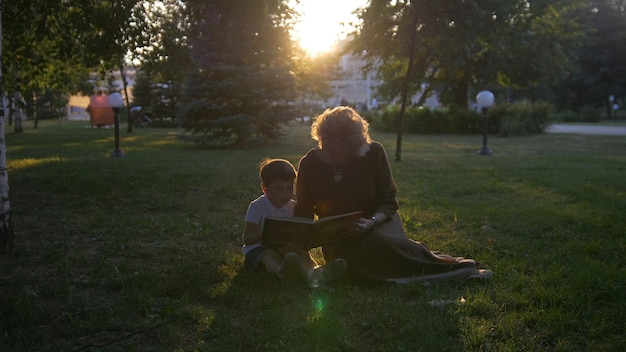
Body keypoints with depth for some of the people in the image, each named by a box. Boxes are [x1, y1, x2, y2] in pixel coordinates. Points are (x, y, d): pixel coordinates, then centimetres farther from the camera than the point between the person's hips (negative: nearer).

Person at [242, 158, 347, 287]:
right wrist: (265, 232, -35)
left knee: (303, 253, -26)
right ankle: (282, 270, -73)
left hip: (285, 248, 4)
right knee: (270, 255, -36)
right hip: (259, 248, -4)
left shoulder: (294, 207, 7)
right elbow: (247, 239, -15)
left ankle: (313, 272, -62)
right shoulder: (257, 207, -7)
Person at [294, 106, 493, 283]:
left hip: (378, 221, -1)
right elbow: (303, 213, -2)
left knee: (378, 243, -37)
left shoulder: (374, 153, -12)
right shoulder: (310, 163, -10)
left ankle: (440, 263, -16)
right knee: (353, 255, -33)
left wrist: (371, 222, -28)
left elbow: (388, 203, -8)